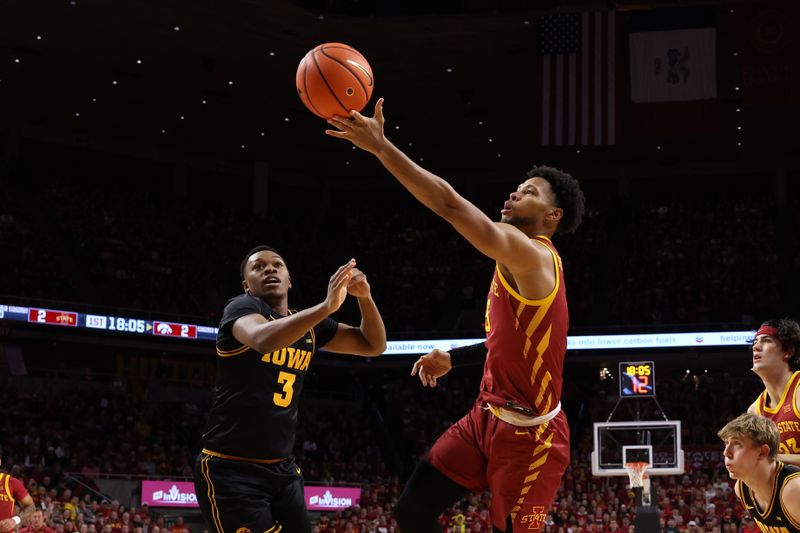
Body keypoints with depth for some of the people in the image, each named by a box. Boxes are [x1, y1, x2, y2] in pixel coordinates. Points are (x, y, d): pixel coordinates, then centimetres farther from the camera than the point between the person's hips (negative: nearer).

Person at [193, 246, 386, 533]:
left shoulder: (309, 323, 11)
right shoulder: (242, 306, -9)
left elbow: (374, 345, 12)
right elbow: (263, 340, -32)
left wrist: (364, 297, -6)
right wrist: (326, 306, -38)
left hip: (282, 469, 7)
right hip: (230, 469, -7)